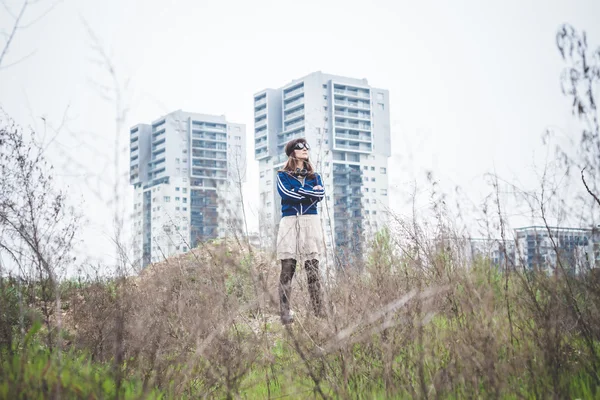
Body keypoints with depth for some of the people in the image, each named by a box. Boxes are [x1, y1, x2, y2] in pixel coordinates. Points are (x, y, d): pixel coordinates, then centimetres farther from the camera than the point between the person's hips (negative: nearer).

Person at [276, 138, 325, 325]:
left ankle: (319, 312, -7)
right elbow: (288, 193, -8)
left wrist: (300, 192, -8)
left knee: (313, 269, -3)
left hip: (311, 223, 2)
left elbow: (321, 194, 2)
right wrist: (312, 191, -3)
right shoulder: (283, 175, 12)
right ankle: (285, 313, -10)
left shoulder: (314, 176, 20)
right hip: (289, 223, -2)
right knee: (287, 269, -8)